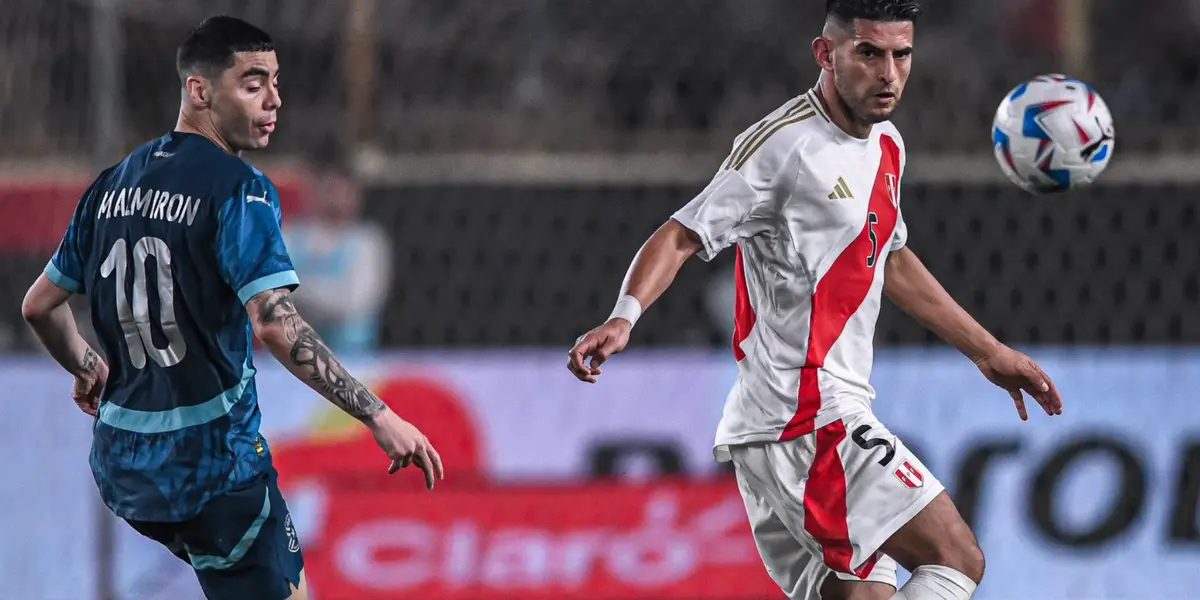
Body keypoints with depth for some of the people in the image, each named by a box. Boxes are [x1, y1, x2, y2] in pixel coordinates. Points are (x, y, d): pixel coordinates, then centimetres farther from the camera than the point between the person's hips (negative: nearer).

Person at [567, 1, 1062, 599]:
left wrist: (989, 353, 35)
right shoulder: (784, 145, -13)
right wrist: (625, 316, -32)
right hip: (807, 421, -9)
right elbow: (681, 236, -14)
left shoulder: (885, 147, 15)